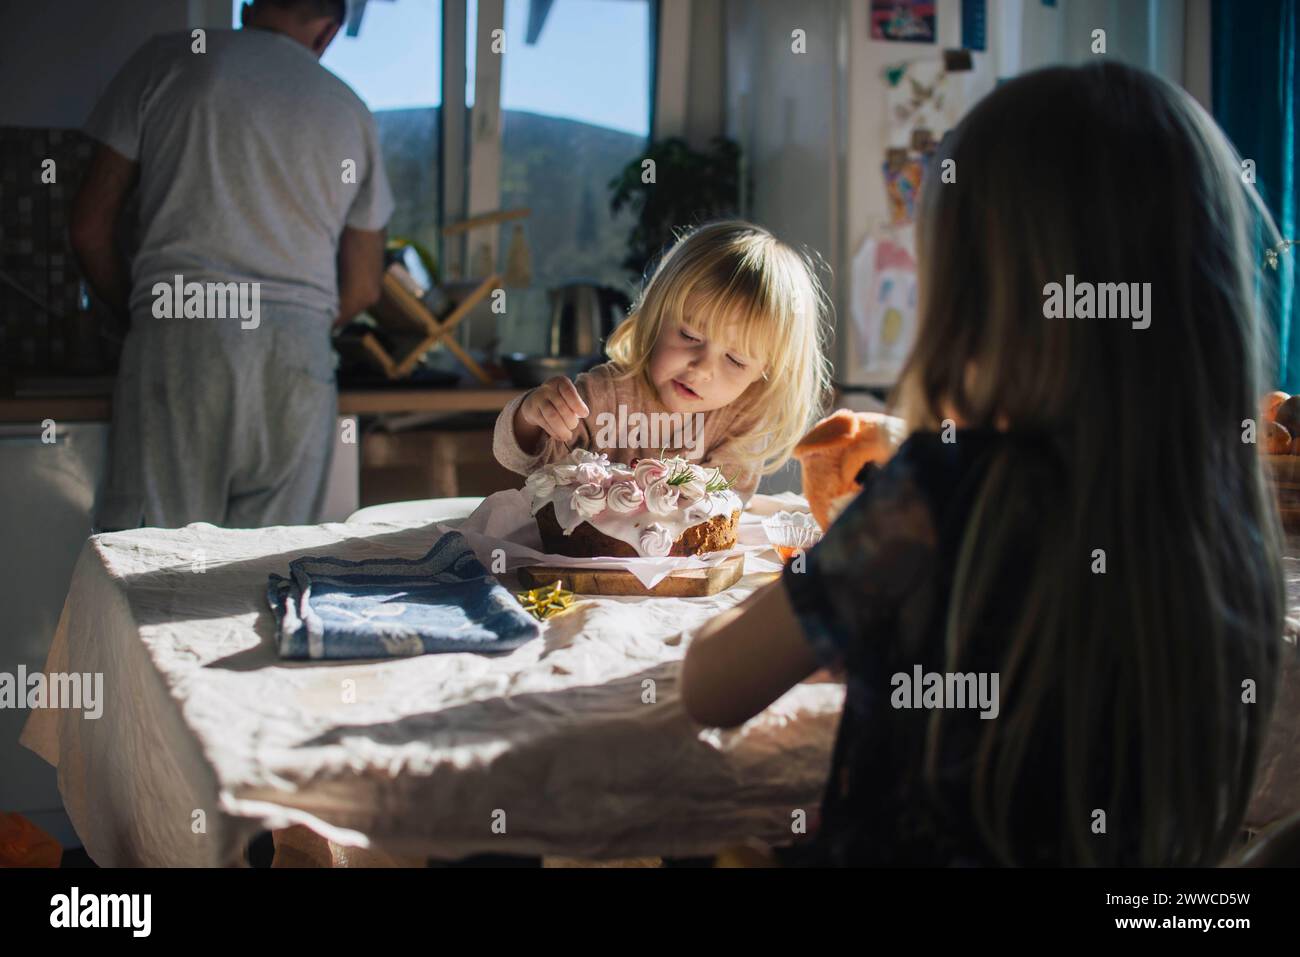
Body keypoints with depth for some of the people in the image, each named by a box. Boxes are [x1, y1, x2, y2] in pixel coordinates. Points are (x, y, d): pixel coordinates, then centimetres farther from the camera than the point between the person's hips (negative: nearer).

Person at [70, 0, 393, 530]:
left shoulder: (167, 59, 11)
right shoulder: (350, 112, 18)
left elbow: (90, 229, 10)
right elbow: (362, 288, 22)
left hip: (182, 344, -2)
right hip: (301, 361, 3)